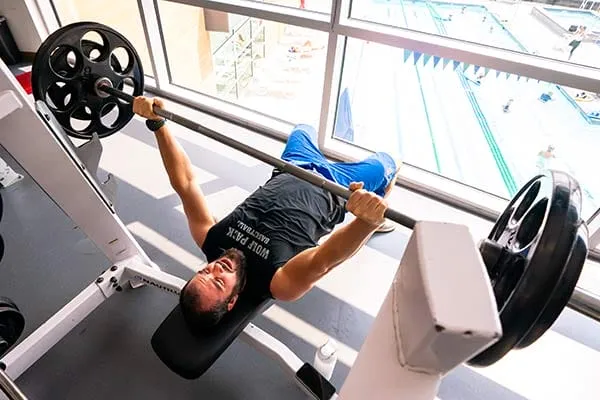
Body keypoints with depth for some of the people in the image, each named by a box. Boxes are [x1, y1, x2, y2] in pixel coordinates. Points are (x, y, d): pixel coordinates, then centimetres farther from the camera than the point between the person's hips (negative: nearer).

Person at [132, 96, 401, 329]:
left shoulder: (210, 241, -26)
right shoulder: (279, 284, -39)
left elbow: (184, 182, -27)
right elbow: (328, 257, -58)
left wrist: (156, 122, -32)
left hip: (285, 177, 5)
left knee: (302, 130, 28)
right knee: (385, 162, 8)